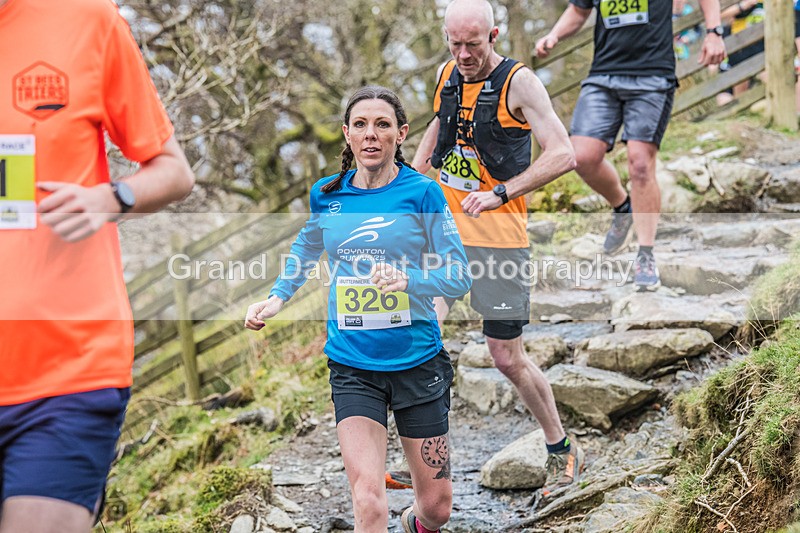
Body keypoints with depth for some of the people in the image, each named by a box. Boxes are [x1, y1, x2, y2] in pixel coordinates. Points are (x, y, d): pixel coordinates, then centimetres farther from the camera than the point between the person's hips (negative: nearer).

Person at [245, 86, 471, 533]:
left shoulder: (421, 192, -6)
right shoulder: (327, 195, 3)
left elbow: (460, 275, -7)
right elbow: (306, 250, 24)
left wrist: (409, 279, -25)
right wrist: (277, 298, 9)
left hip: (417, 362, -1)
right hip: (352, 366, 1)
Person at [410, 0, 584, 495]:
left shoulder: (518, 82, -11)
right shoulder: (448, 75, 8)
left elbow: (563, 155, -19)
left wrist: (500, 193, -25)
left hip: (499, 238, -5)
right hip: (442, 229, 5)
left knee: (508, 357, 2)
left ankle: (563, 450, 24)